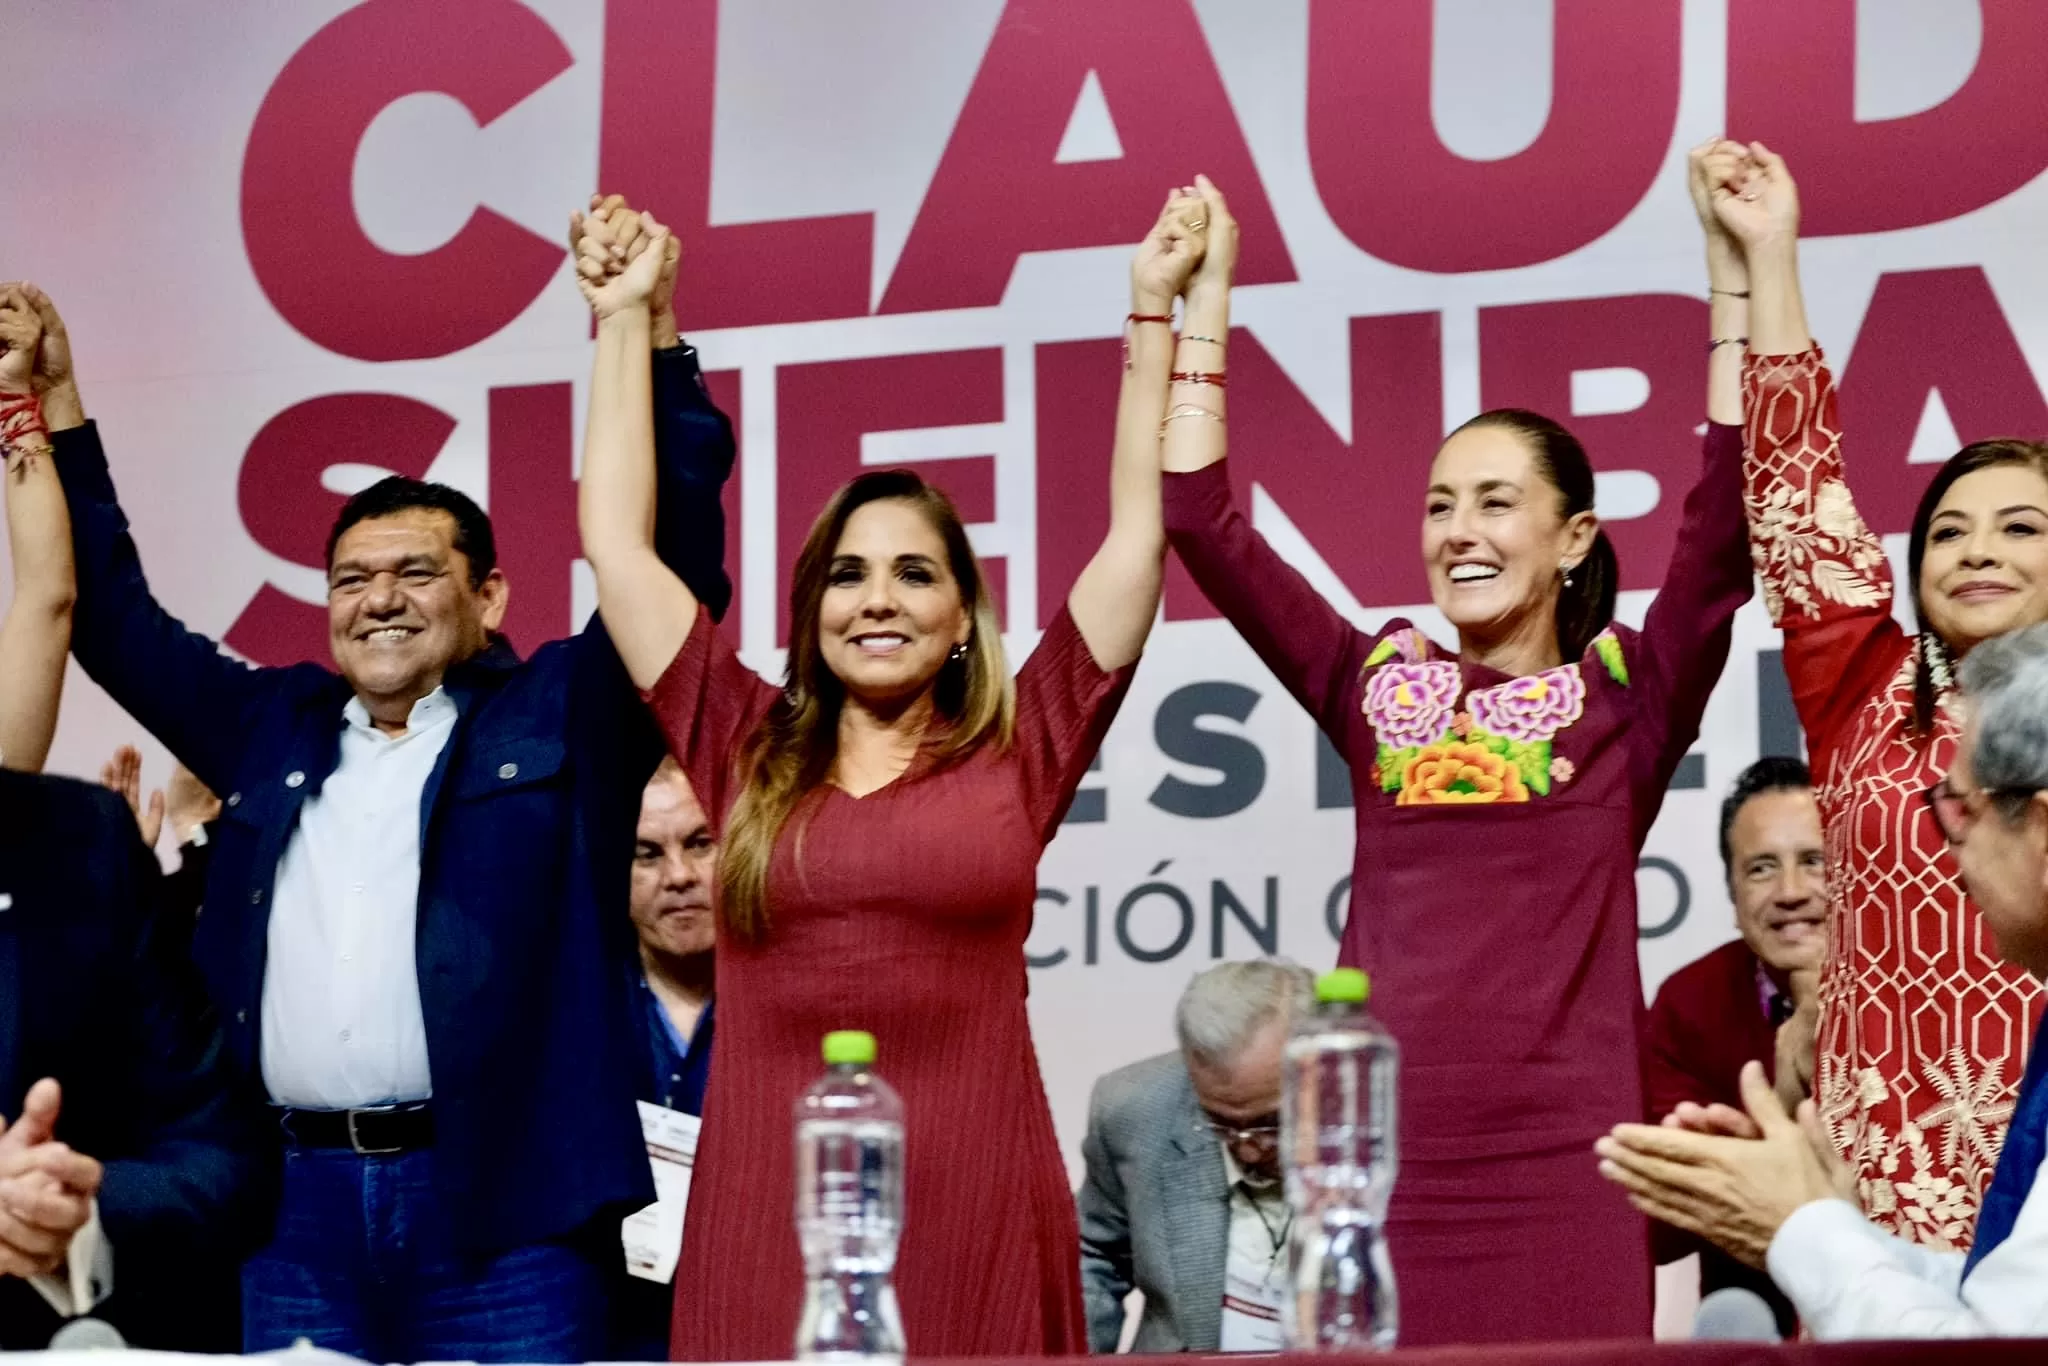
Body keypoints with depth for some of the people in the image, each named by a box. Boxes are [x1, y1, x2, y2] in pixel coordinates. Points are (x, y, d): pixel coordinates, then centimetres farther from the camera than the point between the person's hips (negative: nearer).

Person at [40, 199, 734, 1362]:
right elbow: (116, 621, 27)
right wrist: (58, 411, 22)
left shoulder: (561, 714, 8)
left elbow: (676, 546, 1)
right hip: (297, 1203, 4)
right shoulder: (276, 728, 19)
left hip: (504, 1200, -4)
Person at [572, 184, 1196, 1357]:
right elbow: (617, 541, 14)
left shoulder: (1016, 754, 7)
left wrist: (1155, 312, 11)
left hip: (970, 1216, -1)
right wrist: (627, 320, 19)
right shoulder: (746, 751, 10)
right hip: (765, 1217, 1)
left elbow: (1141, 530, 8)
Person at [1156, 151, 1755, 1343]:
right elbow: (1204, 525, 11)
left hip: (1555, 1161, -2)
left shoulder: (1627, 698, 6)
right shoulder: (1380, 689, 13)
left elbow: (1728, 525, -5)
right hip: (1379, 1150, 2)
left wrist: (1737, 269, -7)